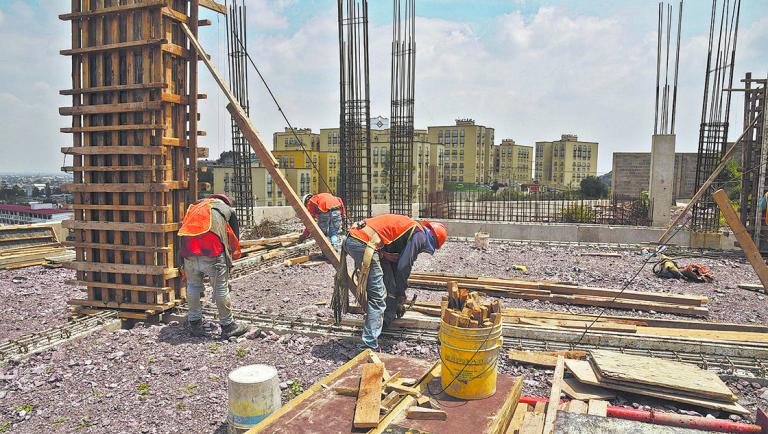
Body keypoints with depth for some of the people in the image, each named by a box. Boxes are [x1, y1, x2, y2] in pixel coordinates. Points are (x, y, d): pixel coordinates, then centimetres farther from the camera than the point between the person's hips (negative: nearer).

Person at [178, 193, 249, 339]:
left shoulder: (195, 206, 34)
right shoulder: (228, 209, 25)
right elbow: (234, 239, 24)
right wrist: (229, 257, 38)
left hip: (188, 248, 4)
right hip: (212, 249, -4)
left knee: (193, 285, 18)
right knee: (221, 288, 5)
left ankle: (194, 324, 29)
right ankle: (227, 326, 14)